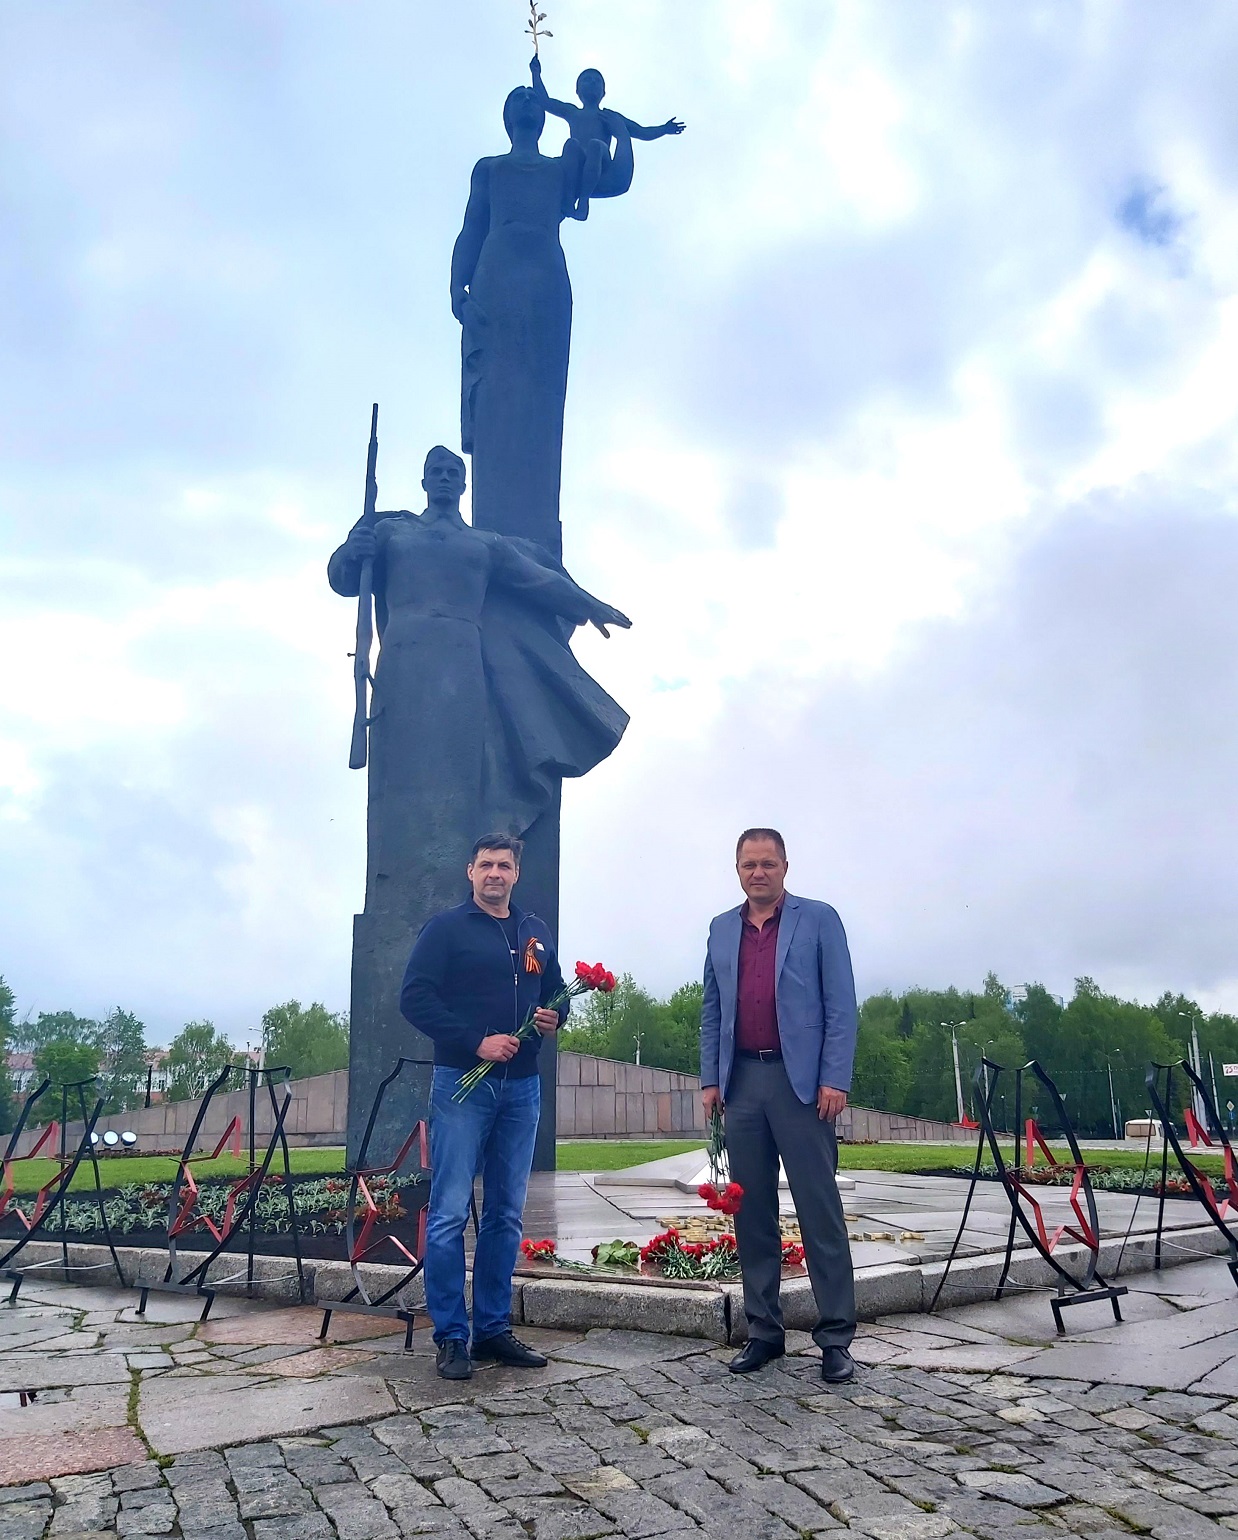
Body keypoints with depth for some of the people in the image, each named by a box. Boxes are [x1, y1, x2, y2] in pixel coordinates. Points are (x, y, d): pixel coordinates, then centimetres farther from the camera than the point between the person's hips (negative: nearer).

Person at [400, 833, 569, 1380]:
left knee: (506, 1215, 10)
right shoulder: (446, 928, -1)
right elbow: (414, 997, -9)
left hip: (522, 1087, 5)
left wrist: (554, 1018, -1)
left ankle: (494, 1330, 21)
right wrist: (476, 1042, -17)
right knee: (449, 1213, -4)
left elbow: (555, 993, 23)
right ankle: (451, 1338, 7)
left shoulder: (537, 935, 14)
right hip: (462, 1084, -5)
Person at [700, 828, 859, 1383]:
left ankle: (835, 1338, 6)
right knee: (752, 1212, 8)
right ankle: (763, 1331, 18)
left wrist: (835, 1079, -10)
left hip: (801, 1081, -4)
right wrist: (710, 1079, 9)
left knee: (819, 1210, -2)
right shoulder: (722, 929, 15)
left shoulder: (818, 920, 2)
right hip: (741, 1082, 4)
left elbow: (841, 1005, -3)